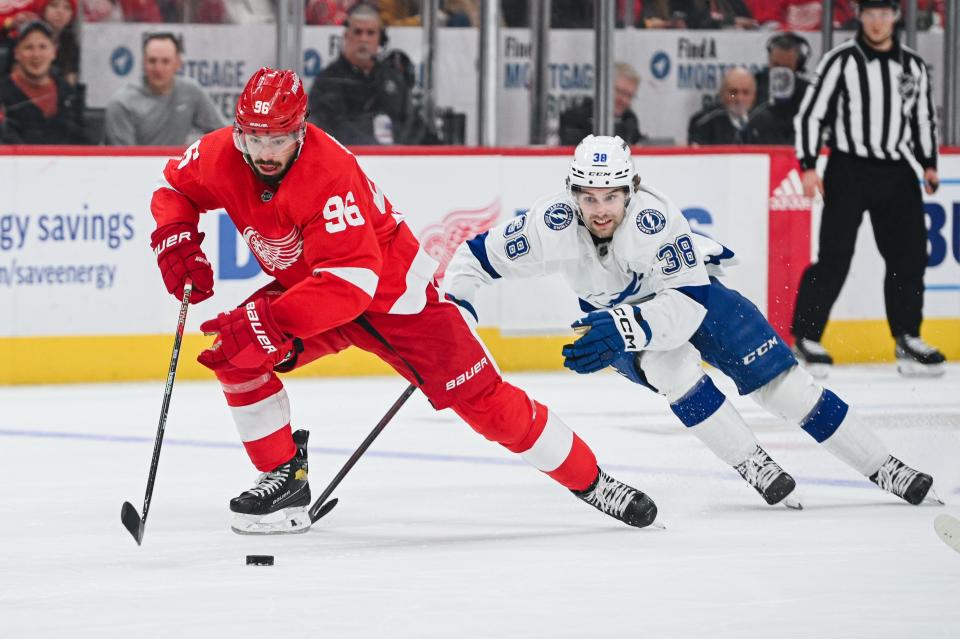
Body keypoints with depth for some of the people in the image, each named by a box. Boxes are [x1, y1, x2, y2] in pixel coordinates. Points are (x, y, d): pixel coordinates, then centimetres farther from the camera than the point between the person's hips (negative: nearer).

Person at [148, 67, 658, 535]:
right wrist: (176, 240, -16)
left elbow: (350, 281, -42)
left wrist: (269, 324, -48)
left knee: (481, 398, -8)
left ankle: (589, 481, 7)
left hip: (393, 289, -6)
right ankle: (284, 478, -3)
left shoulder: (329, 174, -36)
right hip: (305, 287, 6)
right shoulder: (223, 156, -17)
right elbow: (175, 187, 5)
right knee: (234, 354, -17)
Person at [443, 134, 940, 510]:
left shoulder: (655, 218, -37)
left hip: (688, 287, -1)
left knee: (777, 380, -10)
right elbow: (477, 256, -19)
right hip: (615, 314, 2)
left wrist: (624, 326, -54)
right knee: (668, 361, -31)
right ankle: (755, 469, -19)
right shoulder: (554, 224, -30)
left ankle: (884, 469, 0)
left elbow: (687, 306, -40)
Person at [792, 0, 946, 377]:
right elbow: (810, 113, -5)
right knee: (835, 257, -9)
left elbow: (924, 117, 19)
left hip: (897, 173, 4)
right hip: (848, 169, -4)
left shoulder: (913, 65, 9)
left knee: (910, 254, 1)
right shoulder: (841, 61, -5)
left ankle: (907, 339, 12)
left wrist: (928, 163, 10)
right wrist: (808, 166, -11)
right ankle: (806, 337, -2)